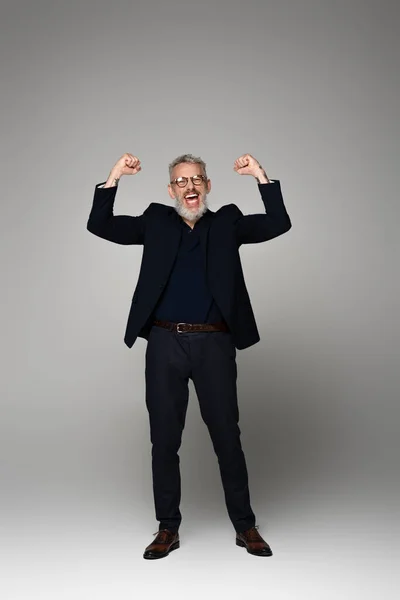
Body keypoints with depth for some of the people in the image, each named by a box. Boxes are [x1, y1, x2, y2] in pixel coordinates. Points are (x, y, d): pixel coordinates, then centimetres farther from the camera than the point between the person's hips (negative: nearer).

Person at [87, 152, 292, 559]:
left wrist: (261, 176, -7)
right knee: (164, 438, 8)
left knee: (227, 436, 5)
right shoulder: (155, 221, 12)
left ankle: (245, 526, 20)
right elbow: (99, 225, 6)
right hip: (165, 344, 1)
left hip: (214, 345, -1)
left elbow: (279, 224, 0)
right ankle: (168, 528, 22)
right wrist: (113, 177, -5)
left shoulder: (227, 222, 11)